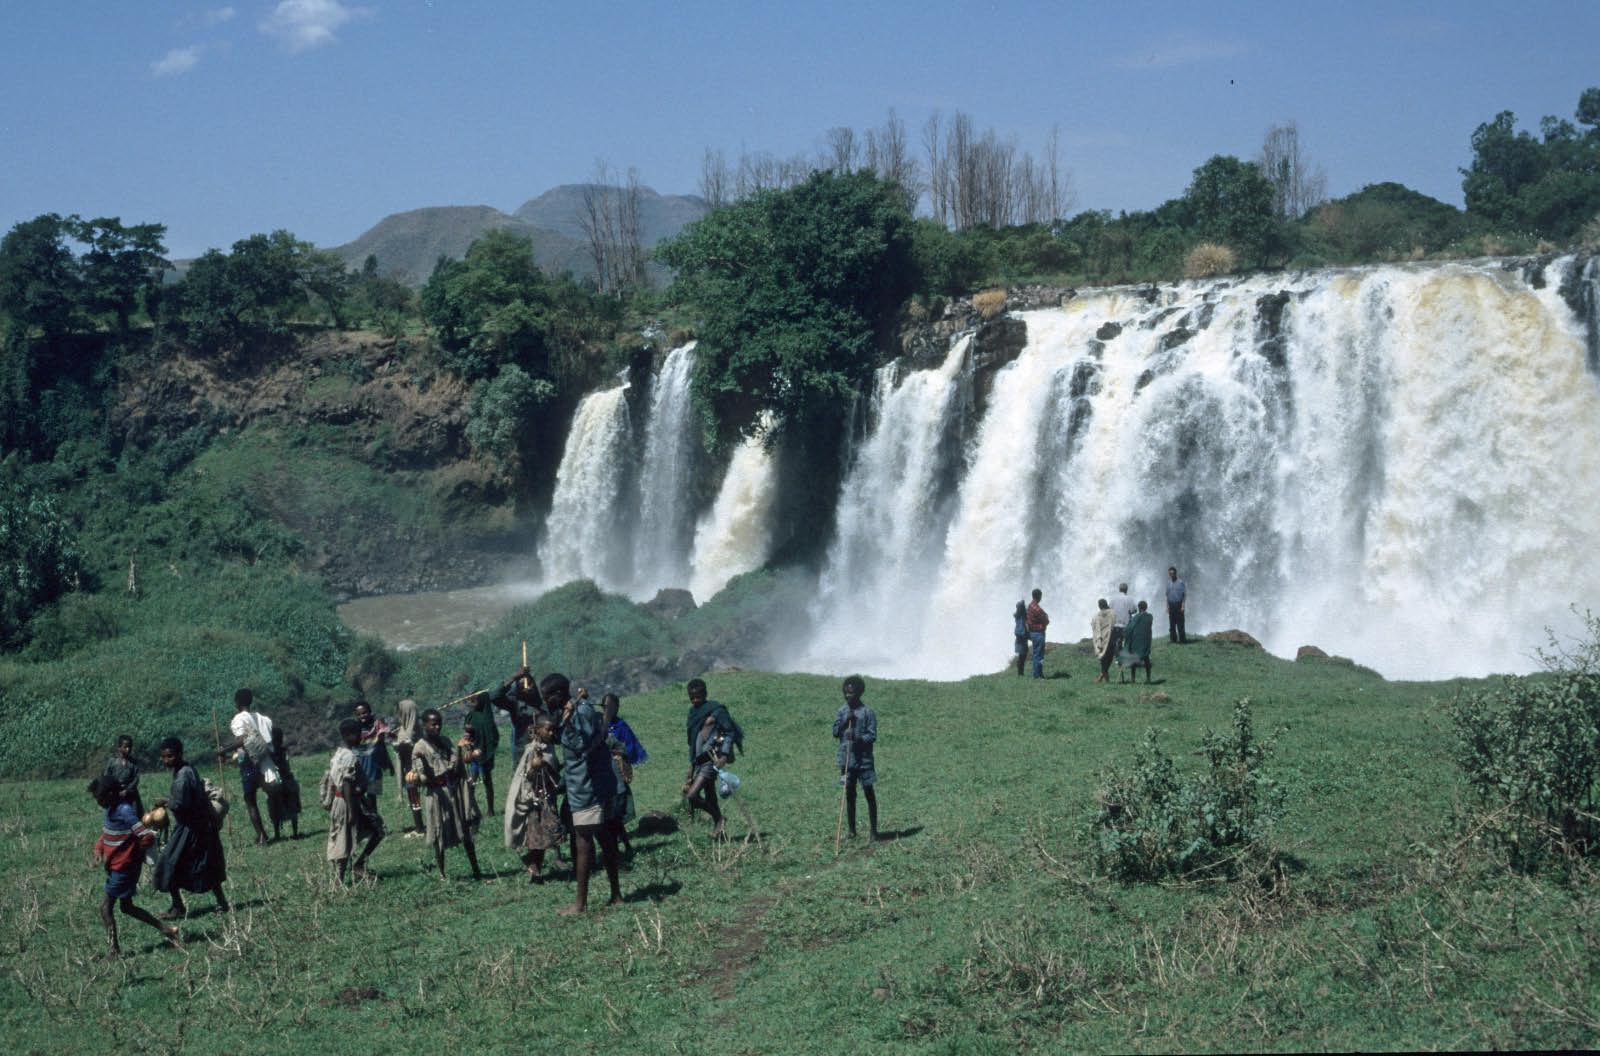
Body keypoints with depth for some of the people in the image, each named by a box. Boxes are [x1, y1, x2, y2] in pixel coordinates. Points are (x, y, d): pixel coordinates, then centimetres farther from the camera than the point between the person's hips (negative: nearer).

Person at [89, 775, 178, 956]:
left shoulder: (125, 812, -23)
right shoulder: (112, 810, 5)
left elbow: (147, 837, -27)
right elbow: (105, 835, 18)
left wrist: (135, 853, -10)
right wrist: (98, 850, -1)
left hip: (123, 868, -9)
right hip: (114, 867, 9)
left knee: (105, 907, -2)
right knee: (127, 907, 16)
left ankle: (115, 950, 4)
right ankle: (165, 929, 20)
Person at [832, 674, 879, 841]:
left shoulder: (868, 712, -5)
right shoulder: (842, 711, 9)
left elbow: (872, 736, -9)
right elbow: (835, 733, 5)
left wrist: (858, 738, -26)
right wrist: (844, 722, -11)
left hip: (864, 759, -4)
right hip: (846, 759, 4)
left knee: (870, 794, -2)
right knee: (849, 794, 9)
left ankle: (874, 832, 3)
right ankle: (852, 830, 19)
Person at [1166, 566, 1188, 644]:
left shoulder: (1180, 582, -5)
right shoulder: (1168, 583, 11)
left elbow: (1185, 595, -6)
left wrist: (1183, 606, -13)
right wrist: (1167, 606, 10)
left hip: (1178, 604, -5)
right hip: (1171, 605, 5)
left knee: (1180, 624, -6)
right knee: (1172, 624, 5)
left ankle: (1182, 640, -3)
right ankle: (1173, 640, 10)